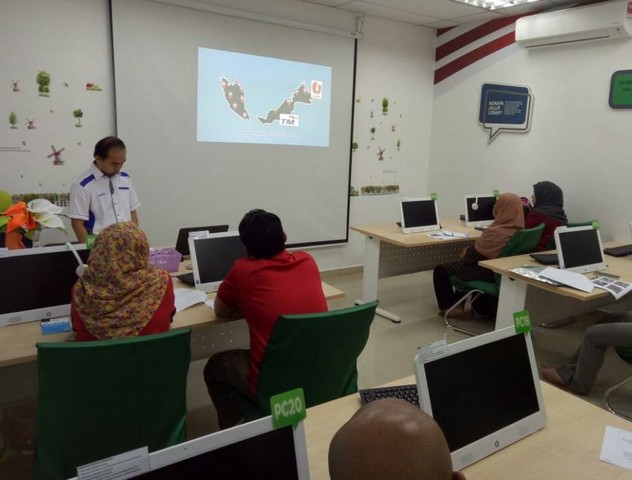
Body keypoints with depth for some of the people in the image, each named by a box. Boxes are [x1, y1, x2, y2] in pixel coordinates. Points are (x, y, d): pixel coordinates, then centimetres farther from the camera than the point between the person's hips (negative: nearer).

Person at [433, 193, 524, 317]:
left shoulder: (496, 232, -30)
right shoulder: (518, 228, -1)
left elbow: (474, 254, -18)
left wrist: (464, 253, 3)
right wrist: (467, 252, 11)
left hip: (487, 271, -9)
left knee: (440, 271, 4)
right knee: (460, 264, 32)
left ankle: (449, 307, 15)